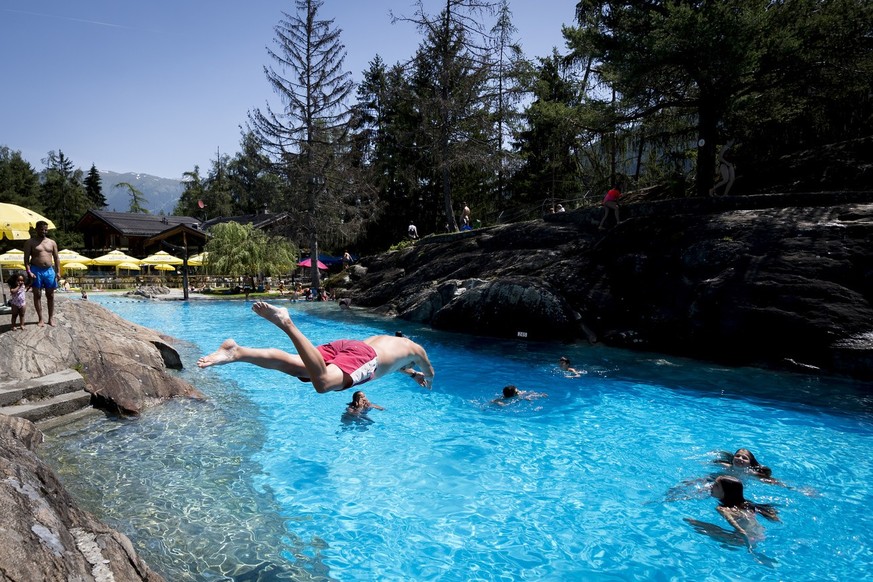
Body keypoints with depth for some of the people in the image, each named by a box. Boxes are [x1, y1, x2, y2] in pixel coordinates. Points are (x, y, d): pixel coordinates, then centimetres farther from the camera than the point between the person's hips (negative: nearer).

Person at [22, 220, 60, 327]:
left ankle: (51, 318, 12)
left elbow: (56, 258, 10)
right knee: (37, 295, 2)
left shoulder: (52, 243, 11)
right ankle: (40, 319, 7)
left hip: (49, 271, 3)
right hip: (36, 271, -3)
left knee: (50, 295, 5)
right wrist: (29, 272, -14)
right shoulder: (30, 242, 1)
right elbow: (26, 258, -3)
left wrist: (58, 272, 0)